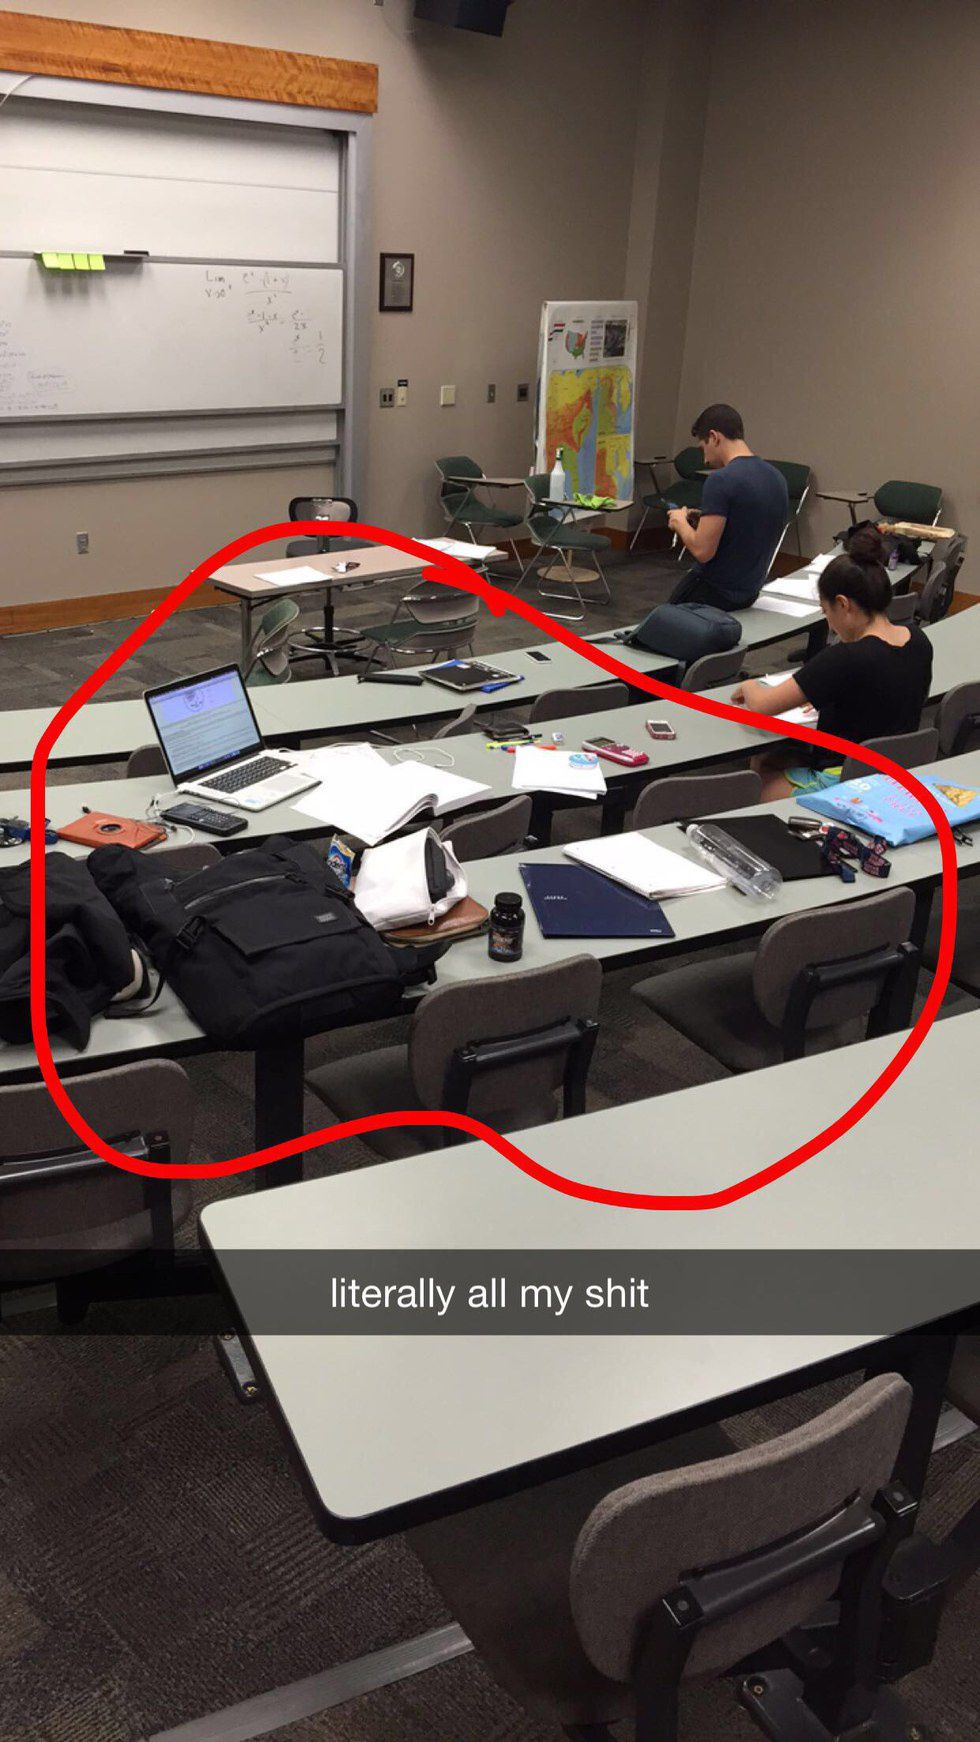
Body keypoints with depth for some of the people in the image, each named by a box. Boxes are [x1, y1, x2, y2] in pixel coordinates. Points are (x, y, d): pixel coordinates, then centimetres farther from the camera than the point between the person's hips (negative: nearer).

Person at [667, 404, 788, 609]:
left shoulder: (721, 480, -20)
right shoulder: (777, 478, 7)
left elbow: (702, 551, -23)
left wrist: (680, 522, -4)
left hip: (713, 593, -8)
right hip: (749, 592, 8)